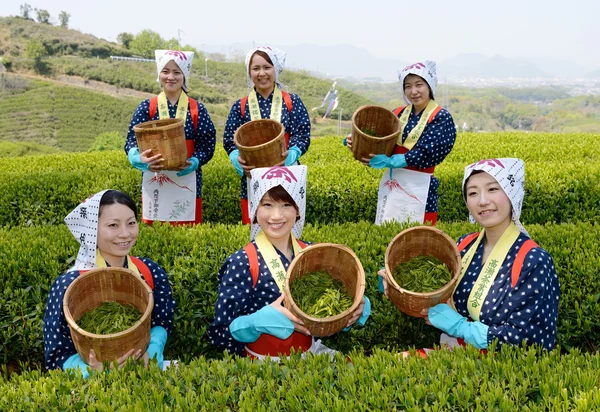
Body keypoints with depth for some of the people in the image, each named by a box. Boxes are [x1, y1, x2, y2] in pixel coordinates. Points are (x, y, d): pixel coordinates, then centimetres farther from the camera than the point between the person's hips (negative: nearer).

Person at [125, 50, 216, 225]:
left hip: (186, 184, 0)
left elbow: (207, 145, 0)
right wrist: (139, 158, -24)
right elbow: (132, 140, -2)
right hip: (154, 183, 0)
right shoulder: (147, 107, 3)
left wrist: (194, 162, -20)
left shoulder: (197, 109, 2)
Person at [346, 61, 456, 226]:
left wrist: (389, 162, -24)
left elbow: (426, 153, -17)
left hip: (418, 187, -5)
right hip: (390, 183, 5)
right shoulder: (398, 114, 9)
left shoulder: (440, 117, -6)